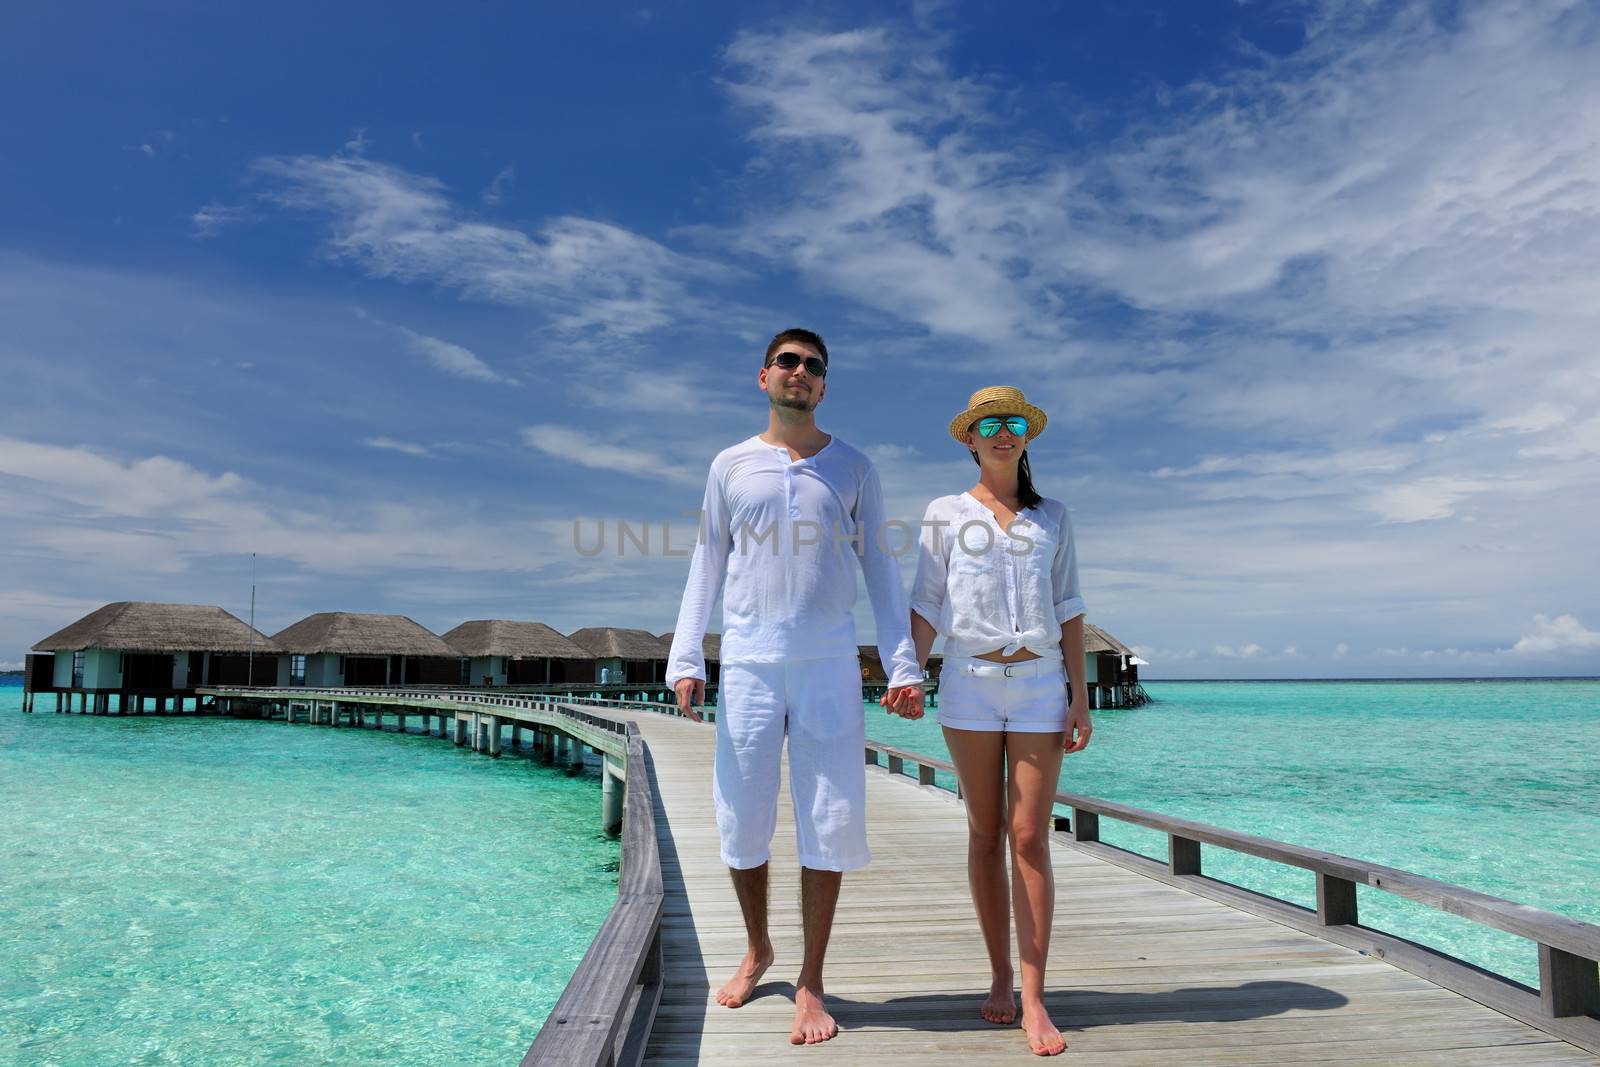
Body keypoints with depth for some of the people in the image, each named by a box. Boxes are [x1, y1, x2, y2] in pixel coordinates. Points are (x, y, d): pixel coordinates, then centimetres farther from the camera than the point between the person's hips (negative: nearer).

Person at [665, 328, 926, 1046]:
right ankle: (757, 950, 29)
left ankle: (811, 984, 13)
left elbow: (880, 569, 9)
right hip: (749, 662, 1)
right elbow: (706, 564, 12)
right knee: (741, 819, 5)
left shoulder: (852, 468, 10)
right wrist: (686, 660, 2)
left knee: (830, 822, -1)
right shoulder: (731, 466, 11)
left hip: (830, 663, 0)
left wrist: (903, 666, 1)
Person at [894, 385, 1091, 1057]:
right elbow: (927, 606, 4)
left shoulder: (1051, 518, 11)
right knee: (985, 833, 6)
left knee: (1030, 837, -4)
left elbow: (1069, 611, 9)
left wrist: (1080, 696, 1)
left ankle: (1033, 1001, 0)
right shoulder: (946, 515, 7)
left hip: (1039, 683, 0)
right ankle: (1000, 977, 19)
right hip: (969, 681, 0)